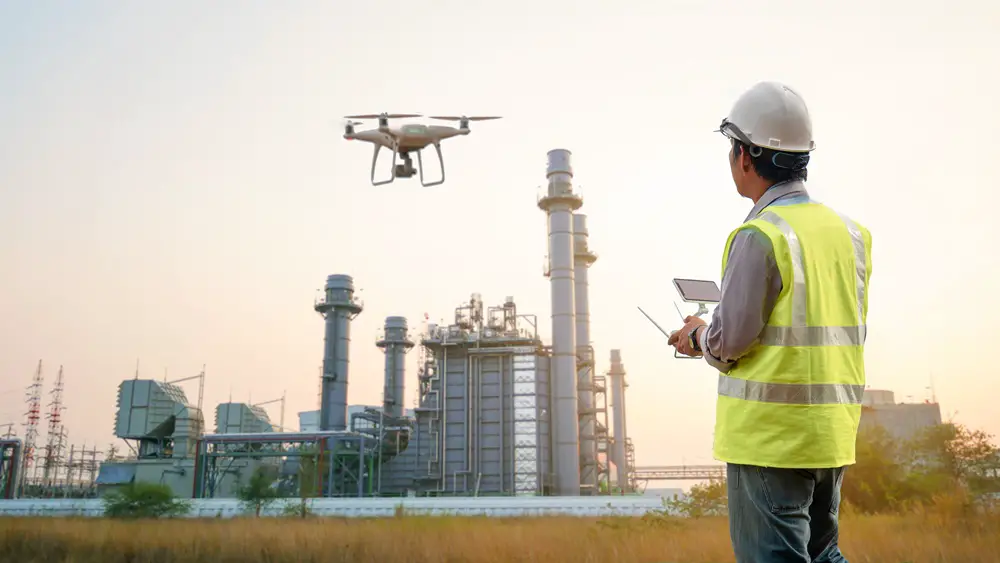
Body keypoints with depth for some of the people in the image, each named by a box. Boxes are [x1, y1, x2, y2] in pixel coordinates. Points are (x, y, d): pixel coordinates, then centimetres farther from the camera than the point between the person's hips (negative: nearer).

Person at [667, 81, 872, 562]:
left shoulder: (760, 236, -16)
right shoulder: (848, 231, 8)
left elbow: (730, 339, -17)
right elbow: (850, 331, 13)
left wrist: (697, 336, 5)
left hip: (769, 435, -8)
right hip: (832, 432, 8)